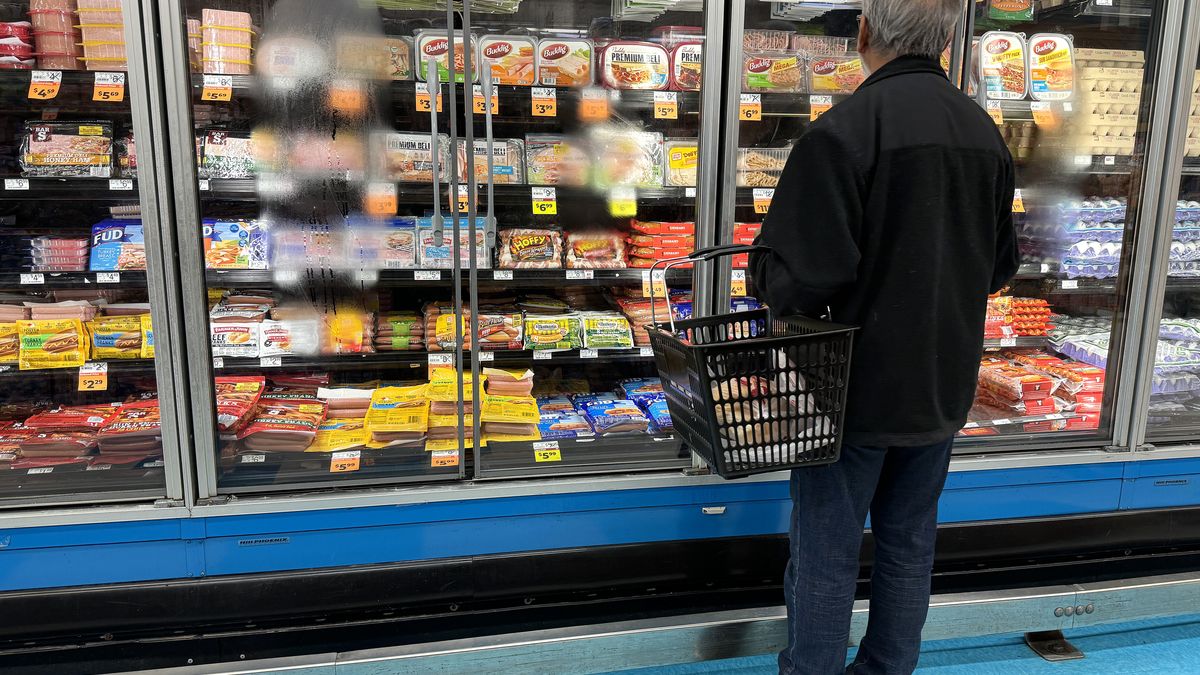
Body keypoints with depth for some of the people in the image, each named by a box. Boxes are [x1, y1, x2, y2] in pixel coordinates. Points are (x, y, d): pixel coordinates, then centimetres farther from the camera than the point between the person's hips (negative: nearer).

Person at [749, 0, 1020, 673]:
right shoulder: (987, 133, 3)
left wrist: (763, 271, -4)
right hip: (943, 389, 7)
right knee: (910, 544, 20)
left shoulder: (845, 130, -20)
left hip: (858, 388, -6)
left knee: (827, 555, 8)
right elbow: (1002, 265, 12)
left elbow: (802, 280, -24)